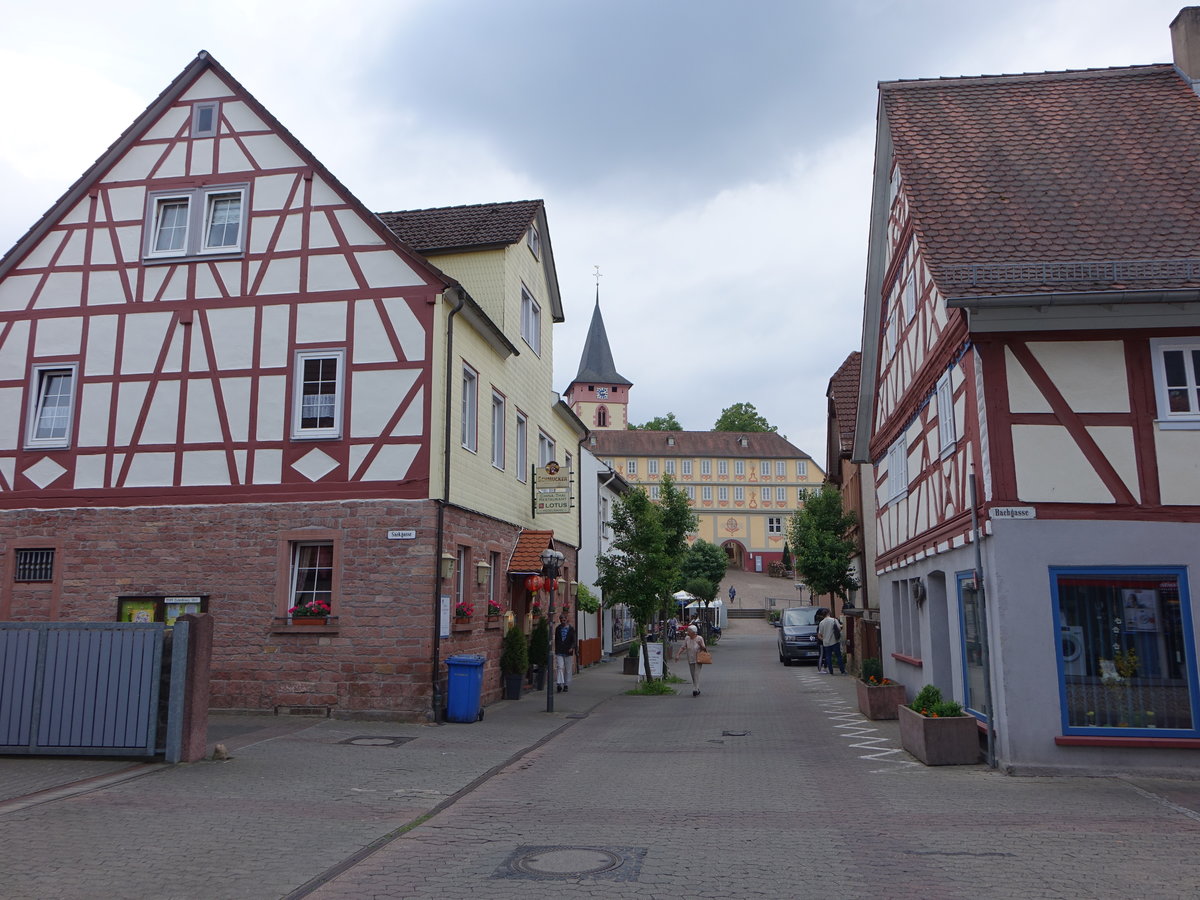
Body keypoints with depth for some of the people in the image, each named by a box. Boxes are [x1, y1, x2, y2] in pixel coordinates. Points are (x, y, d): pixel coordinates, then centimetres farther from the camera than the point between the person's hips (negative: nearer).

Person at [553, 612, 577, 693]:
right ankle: (559, 684, -17)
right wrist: (556, 650, 12)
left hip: (568, 652, -1)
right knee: (559, 667, -12)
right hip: (559, 652, 1)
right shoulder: (558, 629, 9)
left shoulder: (571, 628, 1)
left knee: (568, 669, 6)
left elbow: (573, 640, -3)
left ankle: (566, 685, 16)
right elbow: (556, 640, 15)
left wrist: (572, 647, -20)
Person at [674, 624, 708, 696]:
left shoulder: (699, 638, -9)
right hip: (690, 660, 4)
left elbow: (704, 648, -3)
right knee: (693, 675, 9)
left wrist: (701, 645, -24)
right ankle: (697, 690, 20)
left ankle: (696, 689, -13)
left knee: (696, 674, -13)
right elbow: (682, 647, 1)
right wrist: (678, 654, -12)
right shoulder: (687, 638, -1)